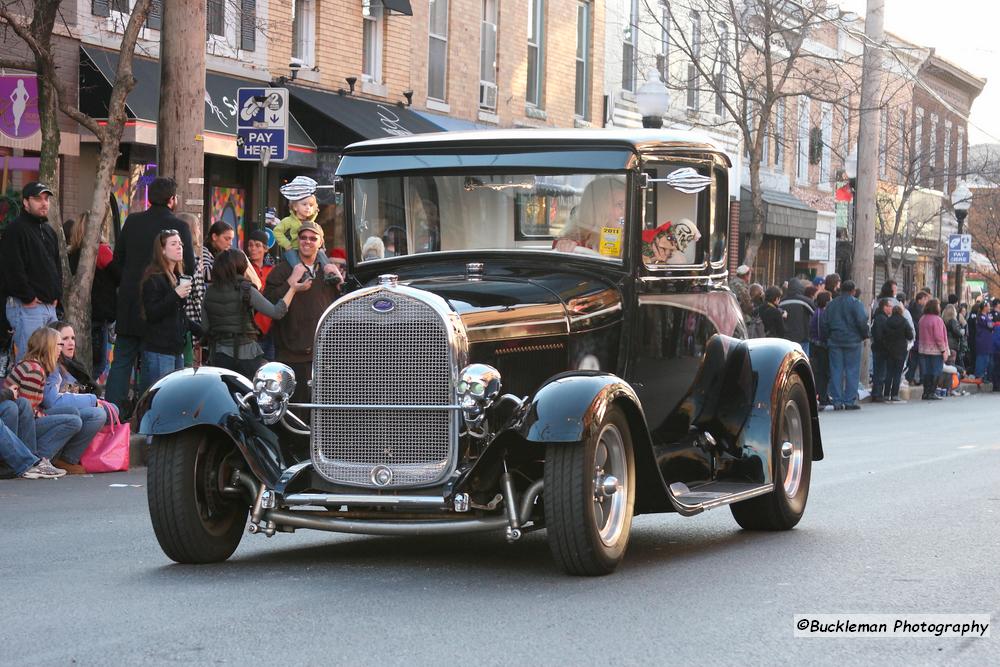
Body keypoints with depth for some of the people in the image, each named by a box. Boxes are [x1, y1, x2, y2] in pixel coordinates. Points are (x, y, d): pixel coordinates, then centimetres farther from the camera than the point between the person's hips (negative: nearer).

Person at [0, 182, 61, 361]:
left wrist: (57, 295, 13)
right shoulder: (16, 229, -9)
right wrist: (28, 298, -16)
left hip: (50, 306, 9)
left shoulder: (49, 231, 19)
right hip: (27, 307, -9)